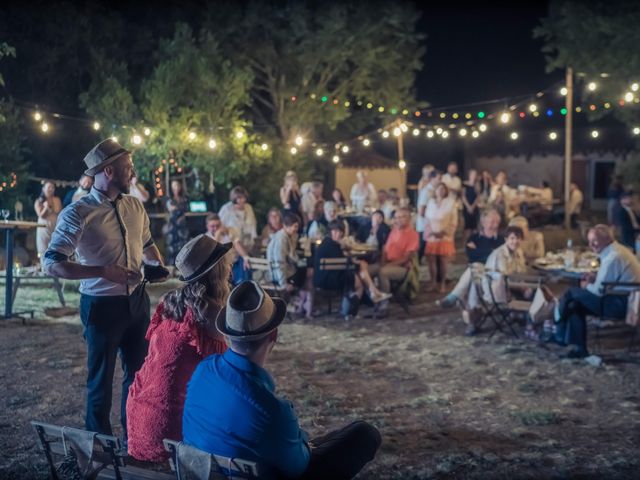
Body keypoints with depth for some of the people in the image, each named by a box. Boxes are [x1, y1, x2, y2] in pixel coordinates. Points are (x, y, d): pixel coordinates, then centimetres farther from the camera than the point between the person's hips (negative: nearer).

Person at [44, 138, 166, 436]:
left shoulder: (134, 206, 2)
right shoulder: (78, 214, -18)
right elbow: (52, 264, -21)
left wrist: (158, 265, -4)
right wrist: (103, 271, -28)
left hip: (137, 300, 6)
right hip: (102, 305, -6)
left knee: (138, 372, 19)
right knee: (101, 378, 10)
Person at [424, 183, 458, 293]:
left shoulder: (451, 202, -1)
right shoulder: (431, 202, 9)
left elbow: (454, 221, -4)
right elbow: (427, 219, 10)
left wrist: (444, 232, -12)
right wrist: (430, 231, -5)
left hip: (445, 237, -3)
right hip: (432, 237, 3)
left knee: (443, 261, -2)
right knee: (431, 260, 0)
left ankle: (442, 284, 7)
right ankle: (433, 283, 10)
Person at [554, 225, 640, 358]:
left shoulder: (613, 257, -21)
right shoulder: (618, 250, 11)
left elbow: (599, 291, -18)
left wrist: (586, 286, 2)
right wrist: (596, 278, 7)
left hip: (620, 305, -10)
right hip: (623, 301, 10)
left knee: (572, 293, -8)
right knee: (575, 305, 8)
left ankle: (560, 336, 8)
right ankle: (579, 348, 8)